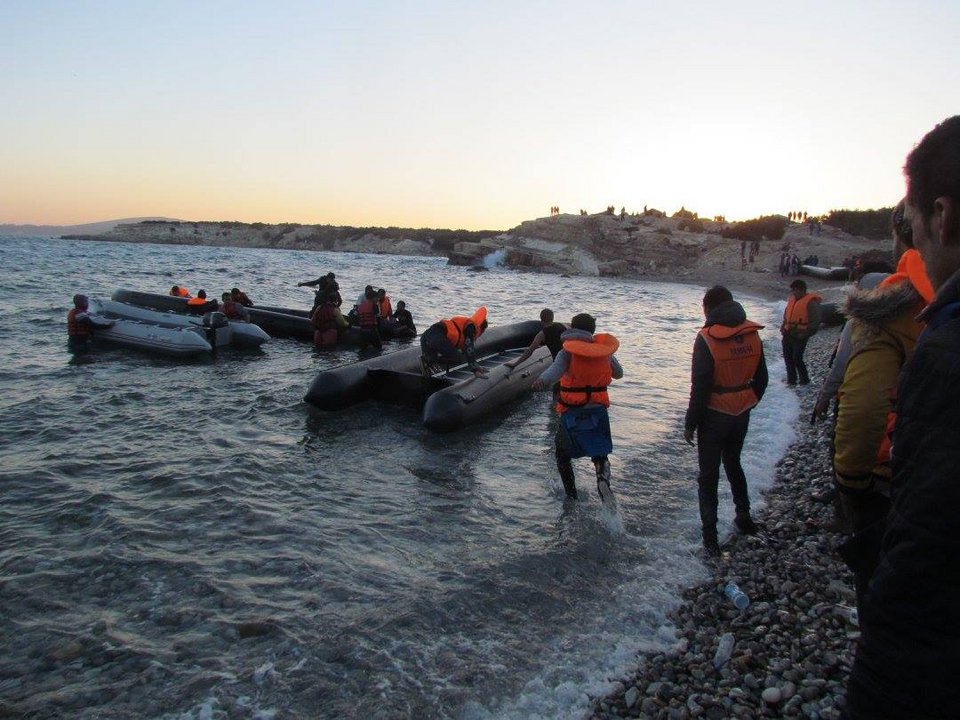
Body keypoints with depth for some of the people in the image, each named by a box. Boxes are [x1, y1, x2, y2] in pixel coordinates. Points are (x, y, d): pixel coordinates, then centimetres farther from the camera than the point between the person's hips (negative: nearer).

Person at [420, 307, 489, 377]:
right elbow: (469, 350, -5)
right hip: (437, 337, -10)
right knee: (456, 358, -7)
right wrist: (475, 370, -2)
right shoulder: (471, 327, 3)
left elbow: (465, 348, 38)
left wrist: (477, 366, 40)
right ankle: (427, 360, -16)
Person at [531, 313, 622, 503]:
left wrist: (542, 380, -48)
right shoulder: (604, 350, 4)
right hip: (598, 412, 3)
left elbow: (556, 368, -30)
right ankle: (603, 477, -15)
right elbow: (619, 374, 19)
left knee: (562, 452, 19)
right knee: (600, 454, 17)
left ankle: (571, 495, 16)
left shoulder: (568, 352, -7)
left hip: (573, 414, -2)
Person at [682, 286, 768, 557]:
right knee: (733, 463, 26)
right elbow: (761, 378, 8)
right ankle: (744, 517, 38)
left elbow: (700, 387, -19)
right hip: (742, 414, 6)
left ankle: (710, 537, 7)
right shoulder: (752, 334, 0)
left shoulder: (707, 338, -18)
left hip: (715, 415, -6)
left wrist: (690, 423, -11)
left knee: (708, 475, 4)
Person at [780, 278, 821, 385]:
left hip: (799, 335, -8)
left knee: (797, 358, -7)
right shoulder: (792, 299, 11)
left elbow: (815, 322, -13)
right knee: (787, 357, 11)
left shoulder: (811, 302, -12)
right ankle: (791, 379, 24)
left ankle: (804, 380, 10)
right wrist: (783, 326, 9)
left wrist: (805, 334, -18)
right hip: (788, 333, 8)